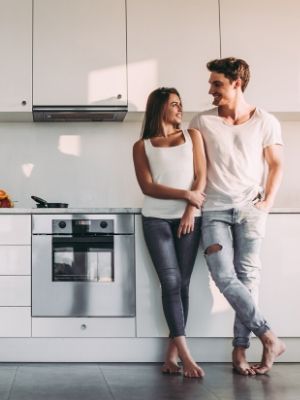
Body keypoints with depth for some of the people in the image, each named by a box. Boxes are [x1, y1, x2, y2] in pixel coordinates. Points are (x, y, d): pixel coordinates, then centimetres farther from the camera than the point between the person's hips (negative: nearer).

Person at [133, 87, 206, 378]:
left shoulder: (192, 136, 14)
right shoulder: (142, 146, 8)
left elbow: (201, 176, 5)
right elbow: (148, 187, -3)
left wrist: (191, 210, -8)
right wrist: (186, 195, -11)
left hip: (189, 219, 2)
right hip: (157, 220, -2)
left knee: (182, 284, 0)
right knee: (171, 283, -11)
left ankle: (172, 353, 6)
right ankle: (185, 356, -13)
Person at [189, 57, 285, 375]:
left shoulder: (266, 122, 3)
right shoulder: (202, 122, 4)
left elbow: (275, 164, 10)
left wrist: (268, 202, 0)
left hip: (250, 208, 0)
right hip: (214, 209, 1)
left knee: (247, 275, -6)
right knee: (224, 277, -13)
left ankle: (240, 349, 3)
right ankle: (269, 338, -7)